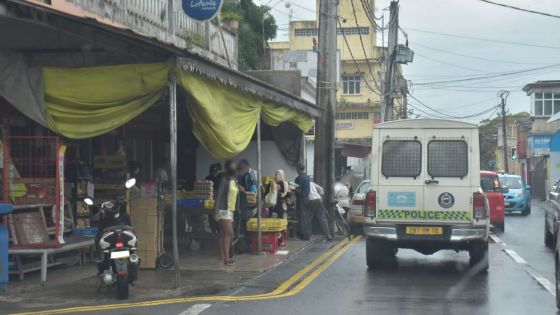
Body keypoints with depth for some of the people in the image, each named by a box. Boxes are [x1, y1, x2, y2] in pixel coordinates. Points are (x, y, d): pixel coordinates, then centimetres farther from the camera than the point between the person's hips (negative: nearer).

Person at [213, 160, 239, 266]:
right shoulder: (224, 179, -12)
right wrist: (216, 212, -19)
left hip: (230, 210, 8)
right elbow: (219, 195, -15)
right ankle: (226, 258, -11)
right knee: (229, 232, -12)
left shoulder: (235, 180, 13)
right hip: (223, 209, -8)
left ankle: (222, 257, 8)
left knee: (224, 234, 7)